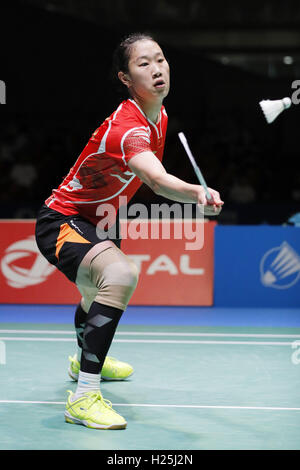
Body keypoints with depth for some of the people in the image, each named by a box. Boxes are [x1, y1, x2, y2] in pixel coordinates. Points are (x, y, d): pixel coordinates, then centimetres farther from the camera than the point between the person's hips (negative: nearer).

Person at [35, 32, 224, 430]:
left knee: (104, 290, 36)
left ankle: (85, 359, 68)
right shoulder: (127, 127, -33)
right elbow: (157, 179, -53)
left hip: (96, 224, 10)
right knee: (122, 274, -37)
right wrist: (197, 193, -69)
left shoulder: (159, 116, -2)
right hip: (62, 222, -10)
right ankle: (84, 397, -35)